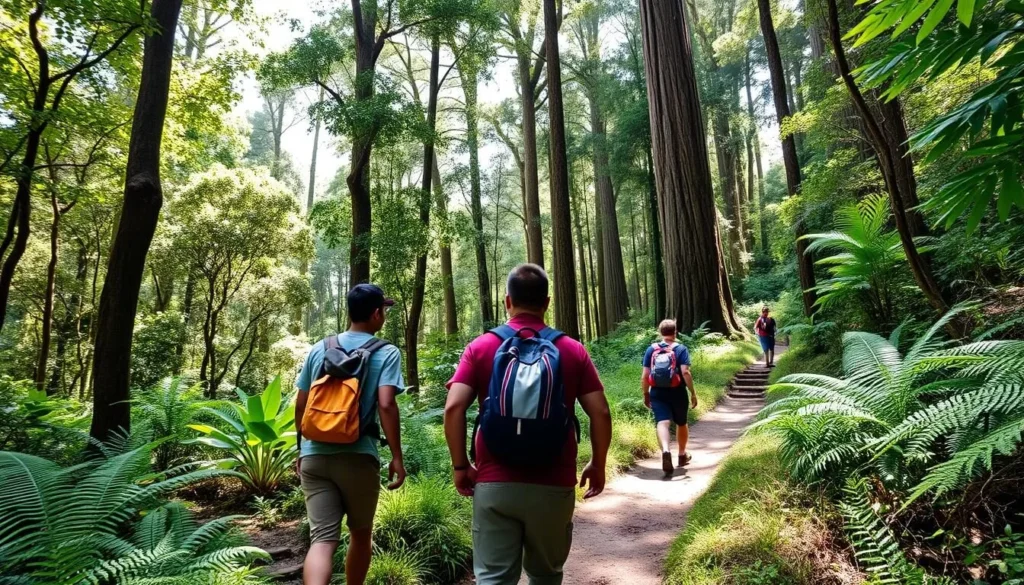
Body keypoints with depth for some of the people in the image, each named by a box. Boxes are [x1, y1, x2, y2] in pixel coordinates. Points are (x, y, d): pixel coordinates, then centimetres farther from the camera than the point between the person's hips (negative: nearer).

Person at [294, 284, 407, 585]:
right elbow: (386, 405, -16)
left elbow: (301, 405, 11)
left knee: (322, 539, 0)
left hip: (314, 456, 3)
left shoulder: (319, 349, 9)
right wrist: (397, 457, -10)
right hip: (358, 457, -3)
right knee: (360, 534, 18)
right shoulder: (386, 353, -4)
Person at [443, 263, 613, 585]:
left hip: (494, 484, -1)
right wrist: (597, 465, 10)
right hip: (553, 487, 1)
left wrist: (460, 465, 0)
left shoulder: (481, 347, -1)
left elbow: (453, 408, -10)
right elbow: (601, 413, -3)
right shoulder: (573, 350, 1)